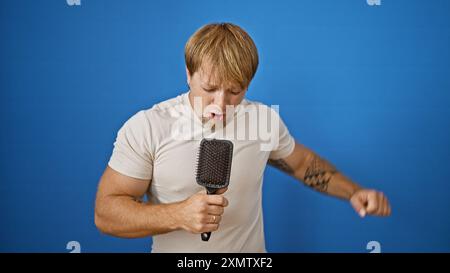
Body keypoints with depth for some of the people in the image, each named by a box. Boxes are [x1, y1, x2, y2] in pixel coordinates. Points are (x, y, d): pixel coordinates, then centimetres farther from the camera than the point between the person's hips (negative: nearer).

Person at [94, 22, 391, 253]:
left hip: (249, 248, 3)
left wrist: (353, 192, -6)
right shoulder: (144, 128, -19)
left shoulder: (265, 119, -9)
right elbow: (106, 212, -17)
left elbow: (303, 162, 8)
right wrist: (178, 215, -32)